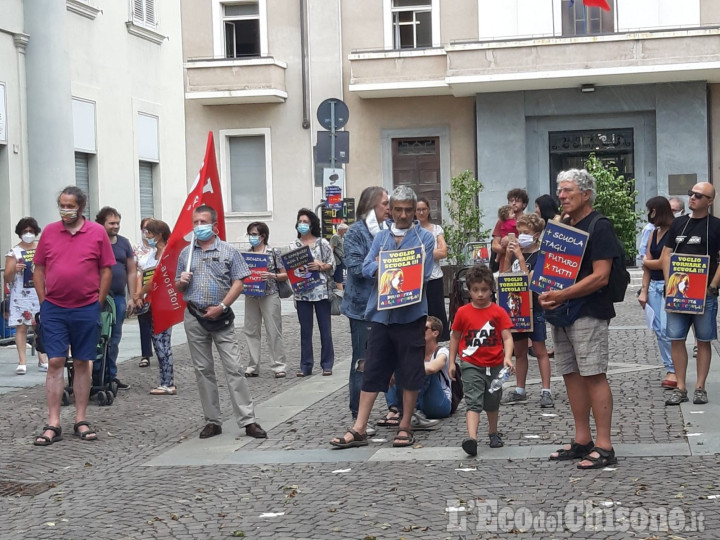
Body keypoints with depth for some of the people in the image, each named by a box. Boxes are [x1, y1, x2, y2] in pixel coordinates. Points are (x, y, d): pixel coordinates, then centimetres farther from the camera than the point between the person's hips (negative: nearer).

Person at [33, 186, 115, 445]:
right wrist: (44, 301, 1)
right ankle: (53, 425, 0)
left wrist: (97, 303, -2)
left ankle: (81, 421, 15)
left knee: (83, 364, 7)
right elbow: (39, 270, 9)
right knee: (55, 362, -2)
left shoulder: (97, 233, 0)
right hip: (53, 309, 1)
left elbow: (106, 270, 3)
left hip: (86, 309, -1)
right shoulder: (49, 232, 5)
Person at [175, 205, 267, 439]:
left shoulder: (228, 251, 2)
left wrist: (221, 307, -13)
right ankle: (212, 421, 13)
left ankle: (248, 420, -6)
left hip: (221, 317, -3)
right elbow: (179, 288, 18)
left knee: (234, 368, -7)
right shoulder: (186, 253, 12)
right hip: (195, 317, 3)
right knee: (203, 370, 6)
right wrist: (182, 281, -7)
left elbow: (238, 283, -3)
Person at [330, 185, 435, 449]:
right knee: (372, 370, 5)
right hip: (381, 313, 3)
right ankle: (359, 429, 7)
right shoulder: (381, 236, 13)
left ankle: (405, 427, 16)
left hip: (410, 315, -3)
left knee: (410, 373, 4)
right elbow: (367, 268, 3)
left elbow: (423, 273, -10)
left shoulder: (424, 237, 1)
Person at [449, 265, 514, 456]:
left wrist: (507, 357, -26)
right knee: (474, 402, -14)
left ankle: (493, 433, 40)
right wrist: (452, 362, 6)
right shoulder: (463, 312, -1)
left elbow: (507, 337, -10)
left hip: (495, 365, 1)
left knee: (492, 403, 19)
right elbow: (455, 337, 8)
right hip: (471, 365, -1)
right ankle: (471, 438, -27)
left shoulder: (498, 312, -5)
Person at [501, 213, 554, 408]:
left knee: (539, 350, -4)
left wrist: (520, 257, -19)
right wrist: (508, 256, -2)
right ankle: (520, 391, 20)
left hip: (534, 308, -7)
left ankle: (546, 391, -2)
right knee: (519, 351, 12)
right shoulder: (516, 252, 10)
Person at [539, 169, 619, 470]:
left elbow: (600, 276, -17)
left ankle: (604, 447, -6)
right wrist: (547, 294, 1)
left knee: (594, 375, -8)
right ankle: (582, 441, 19)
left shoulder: (599, 227, -9)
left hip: (588, 312, -8)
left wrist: (562, 295, -20)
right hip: (561, 312, 8)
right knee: (571, 374, 10)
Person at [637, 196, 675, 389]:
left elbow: (662, 263, -13)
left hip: (668, 285, -8)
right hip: (654, 285, 8)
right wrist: (644, 291, 9)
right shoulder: (654, 233, 13)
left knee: (666, 330, -12)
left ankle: (673, 370, -6)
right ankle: (669, 368, 11)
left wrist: (646, 261, 6)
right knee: (659, 330, 6)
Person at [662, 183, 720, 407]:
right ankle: (680, 388, 7)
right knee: (676, 339, 1)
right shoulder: (678, 223, 11)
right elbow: (666, 254, 11)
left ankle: (700, 387, 9)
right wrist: (669, 284, 0)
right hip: (677, 292, 4)